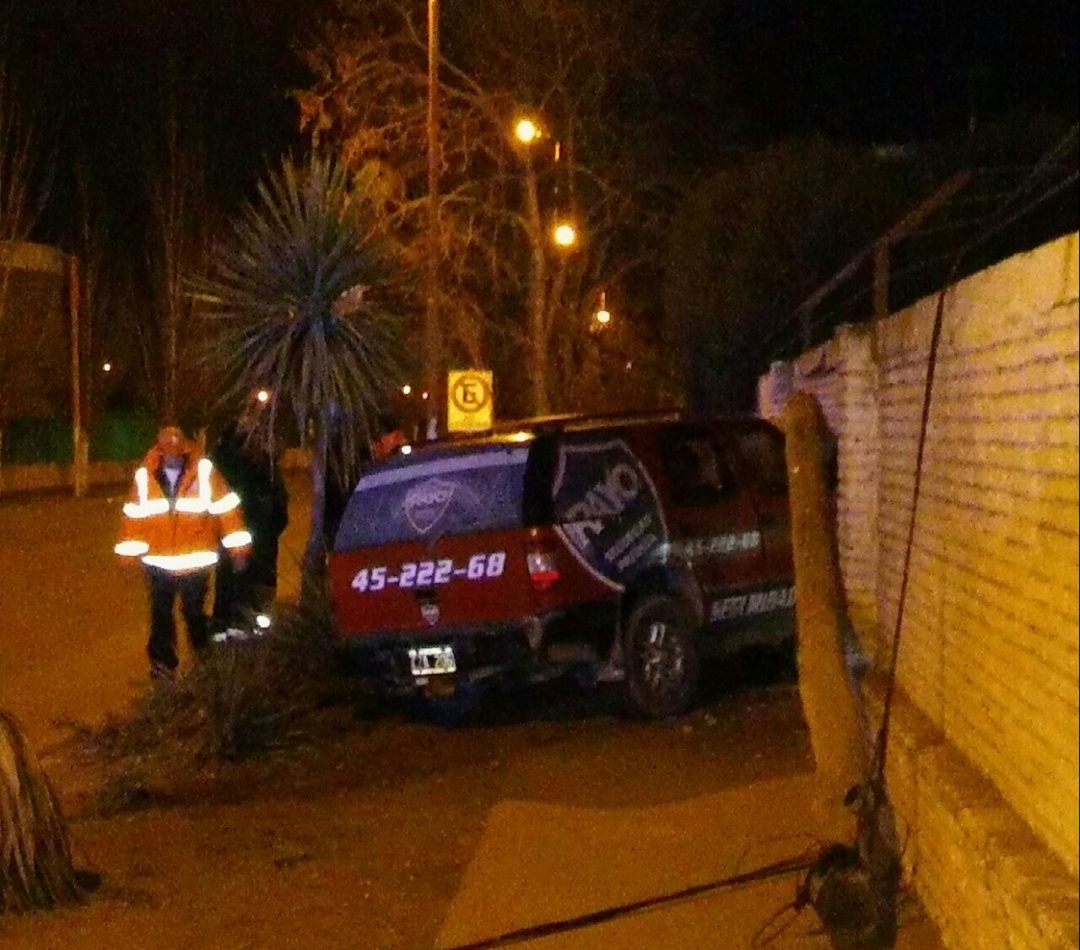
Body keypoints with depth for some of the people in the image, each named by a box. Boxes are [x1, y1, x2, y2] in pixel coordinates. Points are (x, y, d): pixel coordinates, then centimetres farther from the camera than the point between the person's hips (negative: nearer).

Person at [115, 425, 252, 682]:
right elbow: (135, 515, 4)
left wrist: (238, 547, -4)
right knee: (161, 614, 8)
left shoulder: (204, 471, -8)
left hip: (195, 561, -2)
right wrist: (129, 552, 6)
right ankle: (162, 663, 20)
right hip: (158, 562, 2)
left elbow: (226, 507, -4)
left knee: (194, 613, 7)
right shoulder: (144, 476, -3)